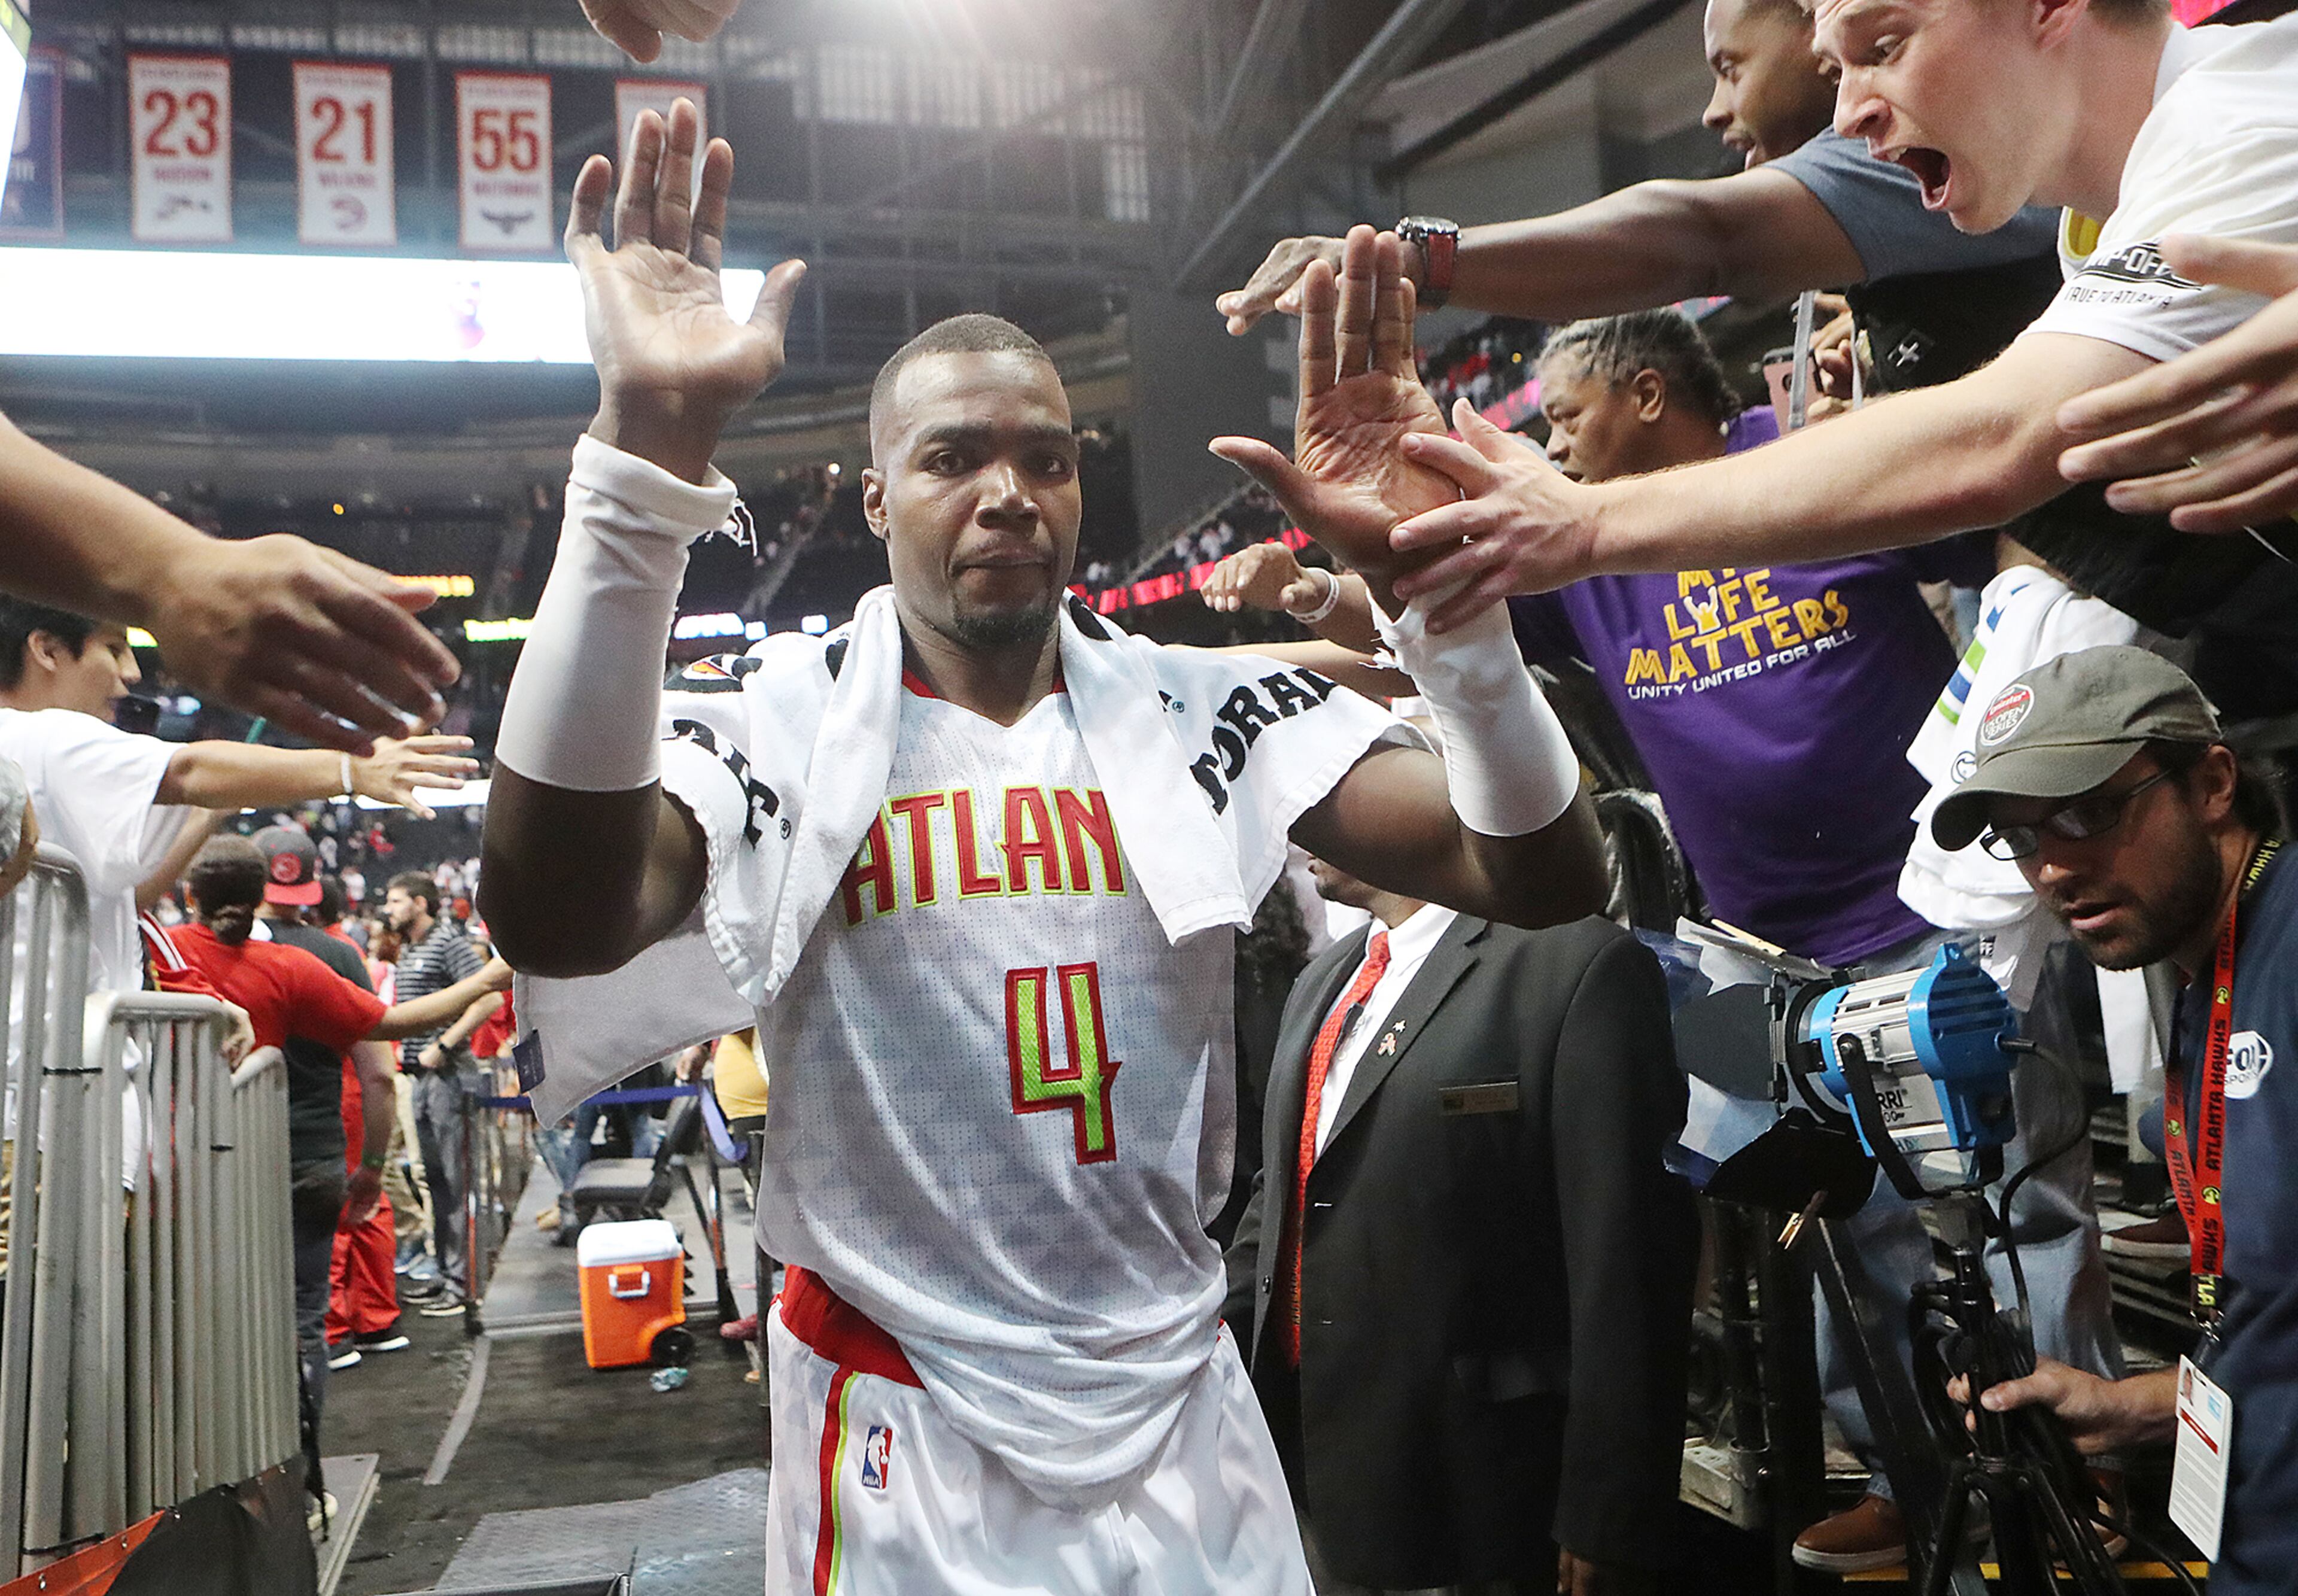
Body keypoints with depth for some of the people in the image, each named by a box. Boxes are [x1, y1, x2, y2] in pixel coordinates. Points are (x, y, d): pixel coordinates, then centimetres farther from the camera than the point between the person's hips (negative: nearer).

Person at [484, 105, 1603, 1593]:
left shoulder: (1206, 712, -2)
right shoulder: (784, 723, -9)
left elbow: (1546, 879, -10)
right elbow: (559, 921, -30)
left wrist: (1435, 576, -26)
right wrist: (650, 456, -36)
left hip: (1184, 1415, 3)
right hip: (905, 1450, -2)